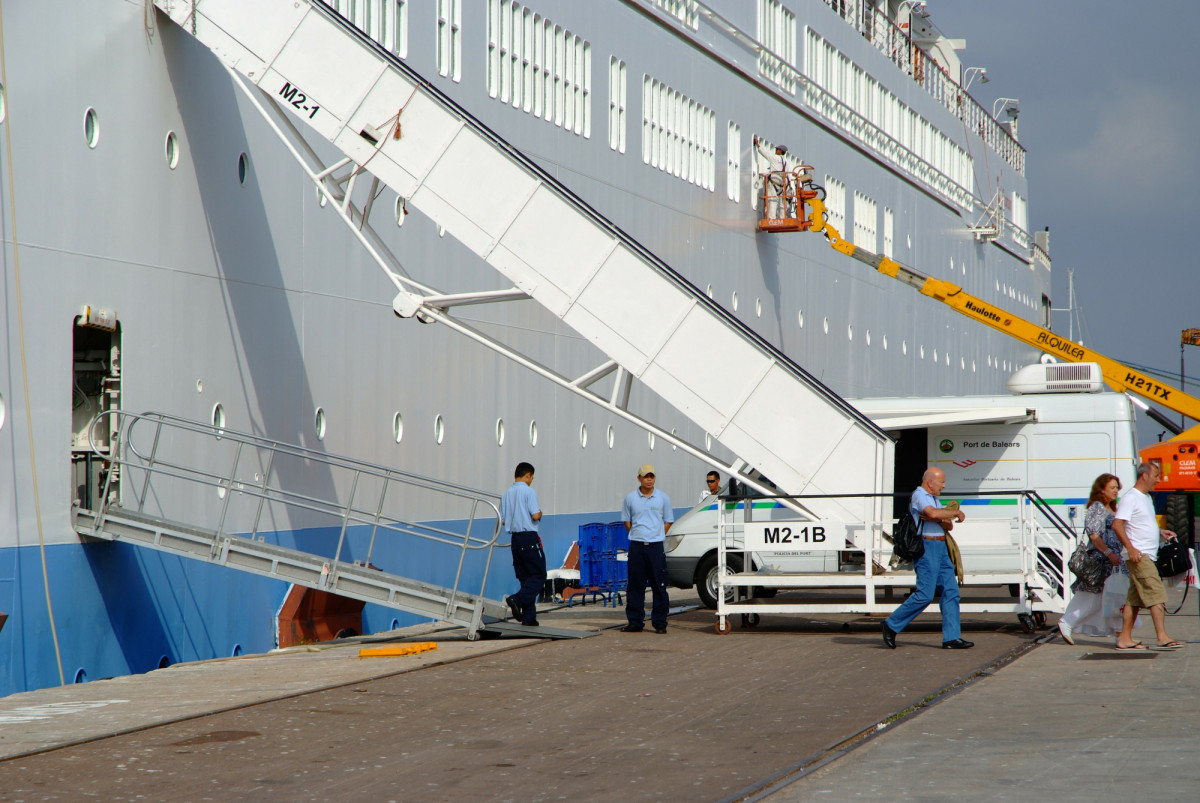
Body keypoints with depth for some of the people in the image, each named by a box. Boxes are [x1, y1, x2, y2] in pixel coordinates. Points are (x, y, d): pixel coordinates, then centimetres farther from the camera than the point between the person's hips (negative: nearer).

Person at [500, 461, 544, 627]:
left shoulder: (506, 494, 11)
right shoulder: (529, 491, -9)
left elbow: (502, 519, 11)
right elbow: (535, 515, -17)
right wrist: (540, 513, 5)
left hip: (515, 539, 7)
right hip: (529, 538, -7)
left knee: (525, 577, 10)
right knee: (539, 576, -1)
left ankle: (528, 618, 7)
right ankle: (517, 600, -22)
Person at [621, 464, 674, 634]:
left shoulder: (662, 498, 5)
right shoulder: (631, 498, 6)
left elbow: (668, 521, 12)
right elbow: (626, 520, 15)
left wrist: (656, 536, 4)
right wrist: (638, 535, 7)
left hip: (656, 546, -1)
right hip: (636, 546, 1)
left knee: (659, 586, -1)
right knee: (635, 586, 2)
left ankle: (660, 623, 4)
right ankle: (635, 622, 8)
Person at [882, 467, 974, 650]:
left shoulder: (934, 499, 22)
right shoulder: (919, 495, -8)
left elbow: (949, 526, 14)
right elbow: (933, 513, -28)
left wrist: (938, 519, -8)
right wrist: (956, 513, -14)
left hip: (940, 549, 10)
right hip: (926, 547, -10)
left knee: (951, 590, 3)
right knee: (925, 594, -11)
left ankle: (952, 637, 2)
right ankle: (892, 625, 0)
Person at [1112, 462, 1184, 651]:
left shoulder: (1146, 498, 19)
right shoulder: (1130, 498, -12)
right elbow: (1117, 524, -19)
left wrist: (1160, 532, 14)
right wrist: (1130, 548, -23)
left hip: (1147, 556, 10)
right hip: (1138, 555, -10)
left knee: (1135, 598, 10)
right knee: (1156, 594, -15)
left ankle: (1125, 638, 13)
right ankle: (1162, 638, -19)